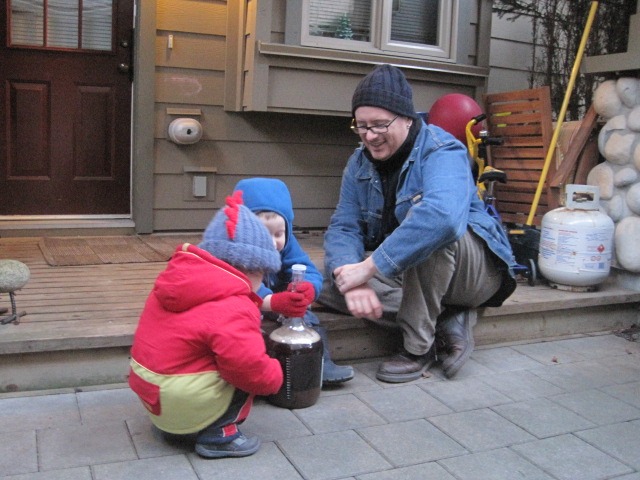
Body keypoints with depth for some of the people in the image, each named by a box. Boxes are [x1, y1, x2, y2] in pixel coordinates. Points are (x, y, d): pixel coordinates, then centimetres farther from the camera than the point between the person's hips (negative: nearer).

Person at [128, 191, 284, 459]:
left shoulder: (177, 278, 3)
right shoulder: (233, 309, -24)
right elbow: (251, 369, -29)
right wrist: (275, 376, -7)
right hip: (185, 405, -9)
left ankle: (175, 426, 18)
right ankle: (218, 434, -2)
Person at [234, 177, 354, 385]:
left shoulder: (286, 244, -8)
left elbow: (308, 272, -18)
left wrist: (307, 289, -44)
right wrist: (273, 302, -58)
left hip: (278, 312, 5)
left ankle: (321, 363, 0)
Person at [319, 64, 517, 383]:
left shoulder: (440, 151, -22)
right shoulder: (360, 162, -1)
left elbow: (443, 216, -44)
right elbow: (343, 227, -10)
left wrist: (369, 267, -44)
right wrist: (352, 278, -32)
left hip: (476, 269, -6)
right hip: (404, 277, 6)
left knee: (426, 221, -37)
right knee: (329, 281, -18)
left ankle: (418, 347, -23)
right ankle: (445, 323, -13)